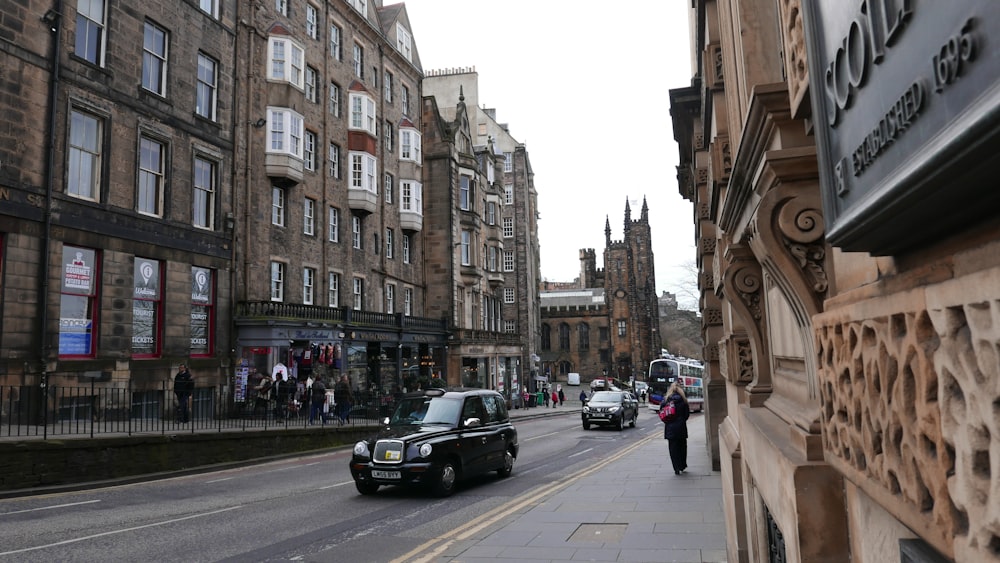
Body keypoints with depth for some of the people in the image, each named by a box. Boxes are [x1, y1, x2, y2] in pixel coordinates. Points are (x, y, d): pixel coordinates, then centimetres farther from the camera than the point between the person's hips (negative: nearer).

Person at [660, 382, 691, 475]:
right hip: (681, 426, 1)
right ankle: (682, 466, 23)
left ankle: (677, 468, 0)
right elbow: (687, 413, 0)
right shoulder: (683, 400, -4)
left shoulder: (666, 400, -5)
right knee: (682, 446, 16)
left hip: (670, 428, -1)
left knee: (673, 447, 4)